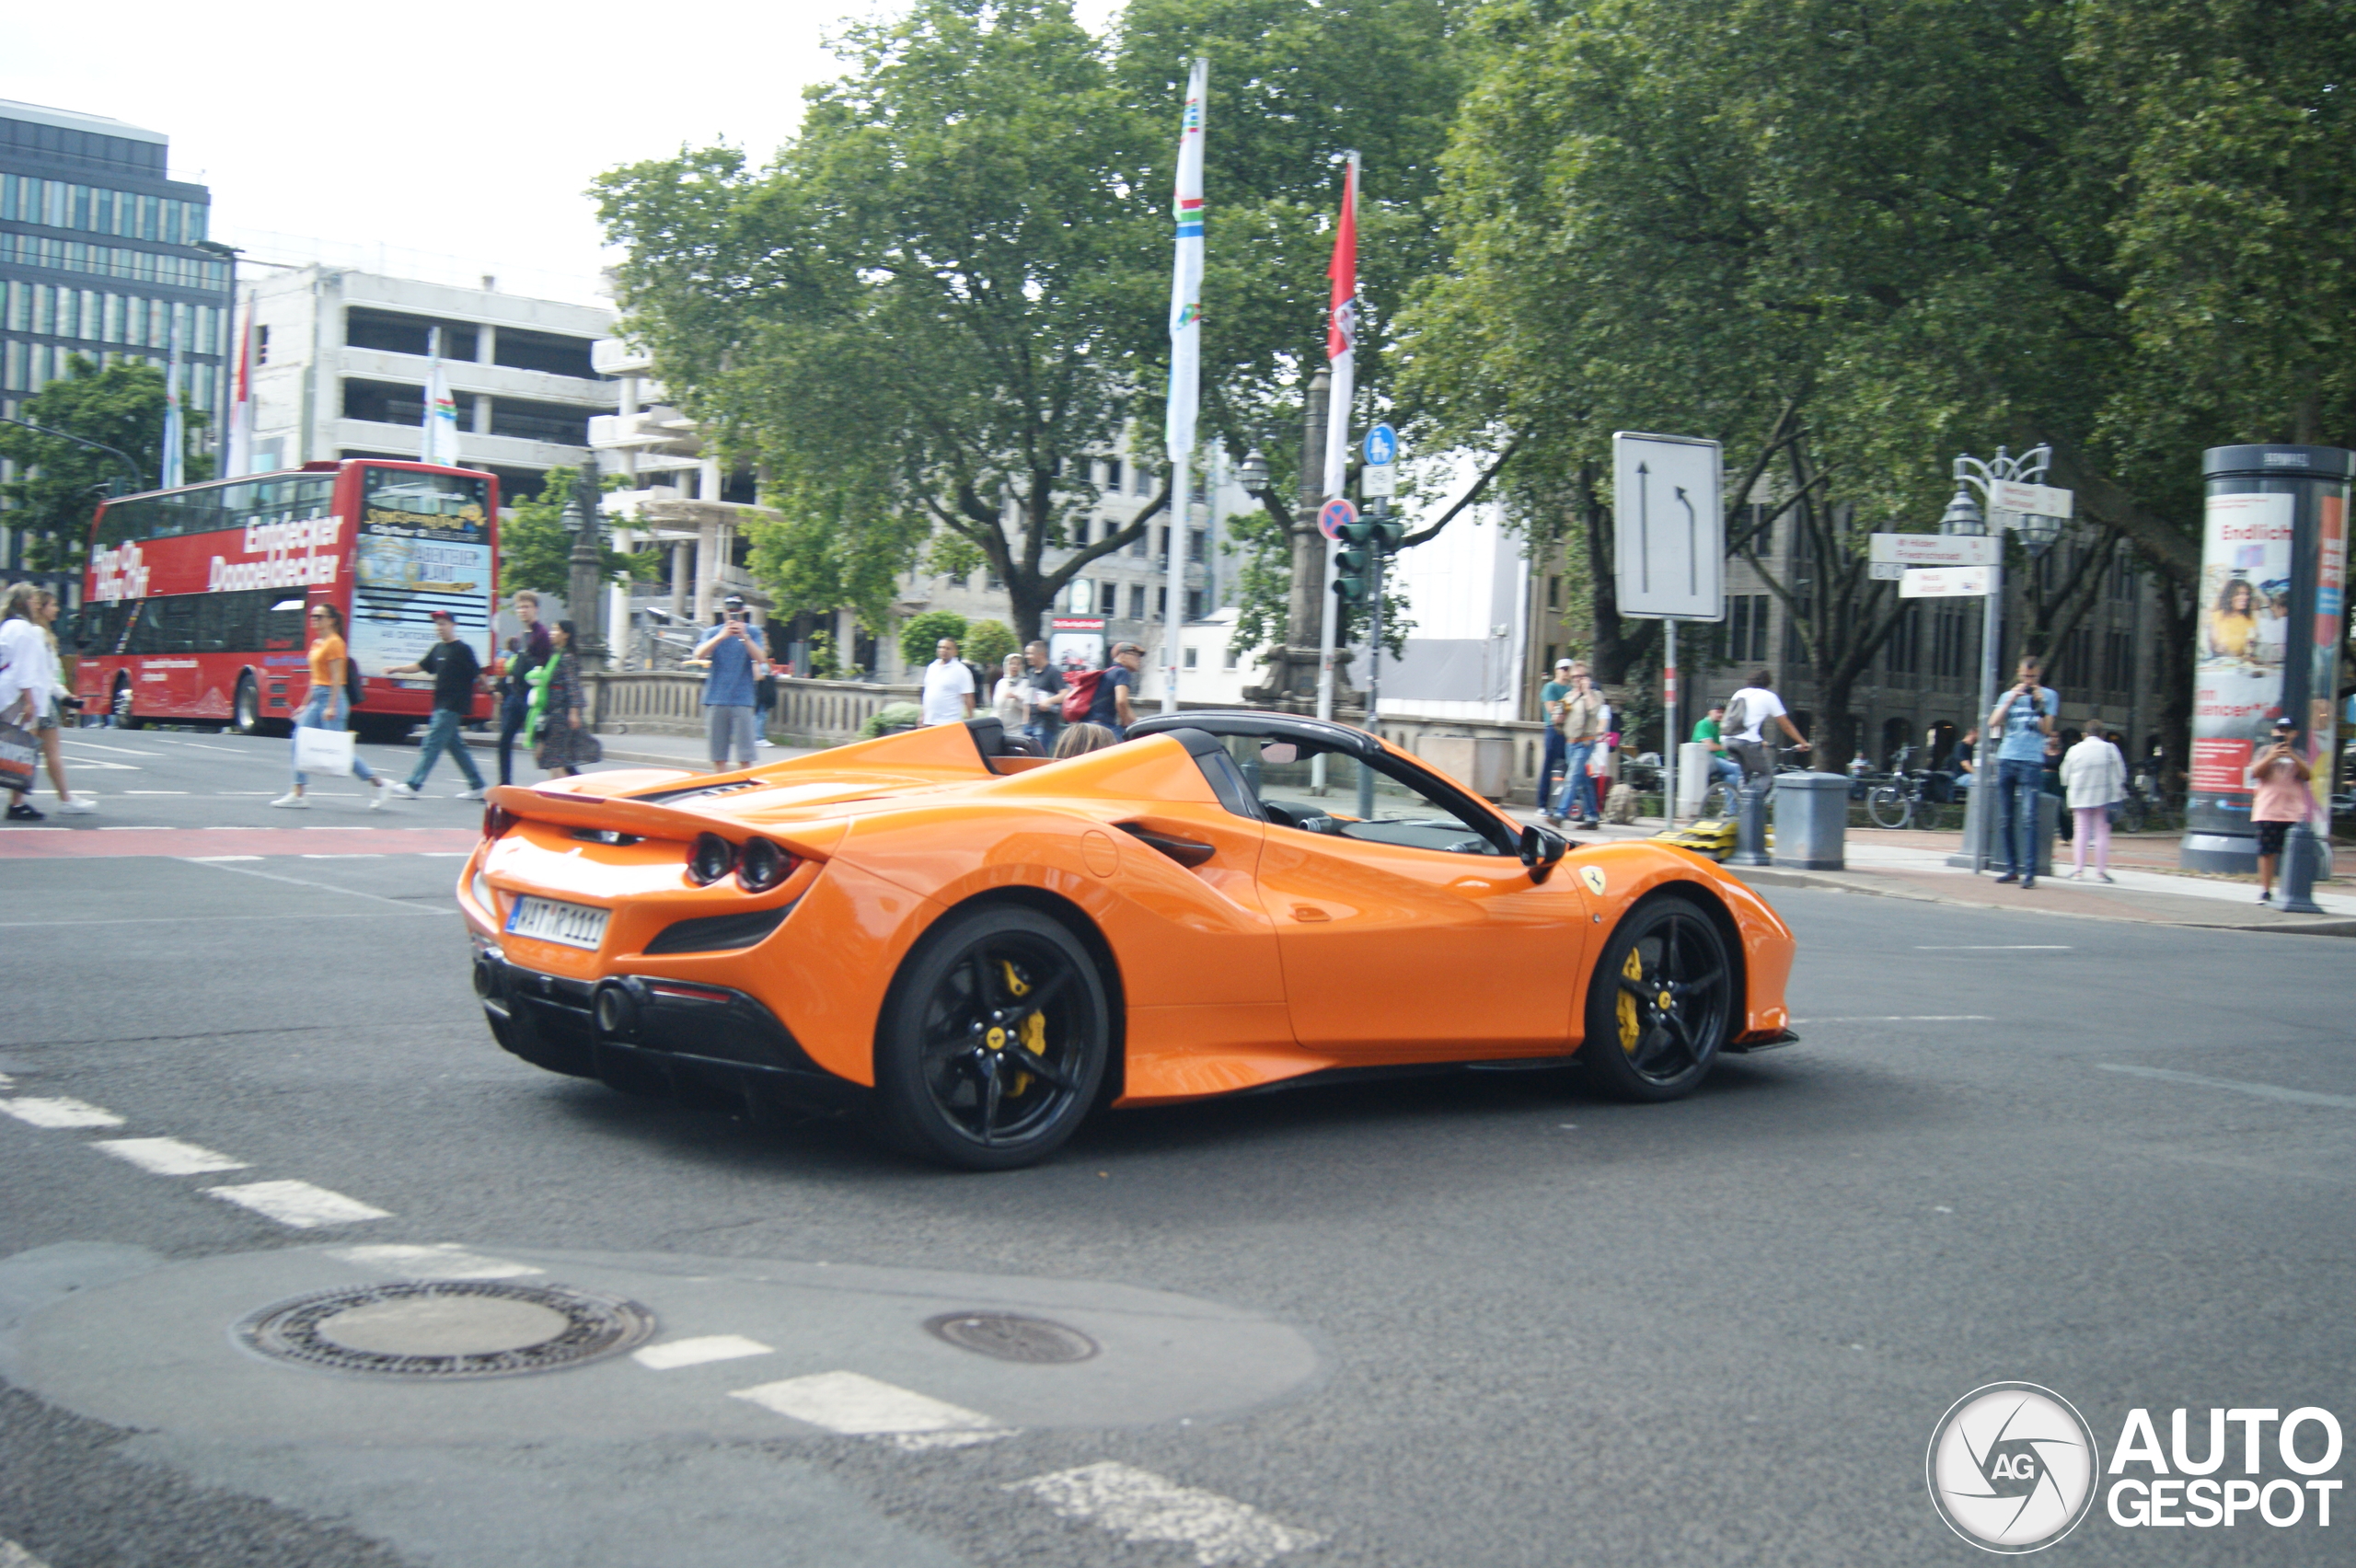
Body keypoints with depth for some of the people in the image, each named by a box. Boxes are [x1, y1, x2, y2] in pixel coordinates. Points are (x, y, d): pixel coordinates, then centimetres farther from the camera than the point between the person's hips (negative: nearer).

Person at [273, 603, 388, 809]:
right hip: (316, 698, 9)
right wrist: (305, 705, 21)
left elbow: (337, 678, -17)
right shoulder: (317, 643, 15)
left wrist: (331, 707, -22)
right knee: (299, 742, 1)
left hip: (330, 697, -9)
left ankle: (376, 783, 4)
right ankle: (299, 794, 2)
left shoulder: (334, 643, -11)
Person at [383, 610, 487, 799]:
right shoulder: (438, 649, 13)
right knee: (456, 745, 11)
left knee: (431, 744, -8)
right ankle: (477, 787, 17)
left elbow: (478, 674, -10)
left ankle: (412, 785, -7)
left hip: (453, 706, -9)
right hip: (442, 705, 9)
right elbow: (421, 666, 18)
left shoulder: (462, 650, -10)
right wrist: (397, 669, 7)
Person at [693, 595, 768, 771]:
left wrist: (744, 637, -20)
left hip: (743, 701, -1)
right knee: (718, 757, 3)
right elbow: (699, 654, -7)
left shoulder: (751, 632, 8)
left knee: (745, 757, -8)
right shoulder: (713, 632, 11)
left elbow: (760, 659, -6)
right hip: (716, 700, 2)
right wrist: (721, 636, -20)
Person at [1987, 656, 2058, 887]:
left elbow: (2047, 730, 0)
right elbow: (1993, 723, 2)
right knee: (2007, 818, 4)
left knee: (2029, 817, -13)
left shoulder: (2048, 695, 8)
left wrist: (2039, 705, -12)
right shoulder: (2009, 696, 16)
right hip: (2006, 759, 4)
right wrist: (2011, 700, -6)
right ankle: (2011, 868, 10)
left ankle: (2030, 872, -16)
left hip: (2031, 762, -4)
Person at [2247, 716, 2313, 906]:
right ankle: (2265, 891, 4)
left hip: (2294, 813, 1)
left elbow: (2308, 775, -1)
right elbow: (2255, 772, -2)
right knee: (2267, 852, -1)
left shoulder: (2299, 755, 13)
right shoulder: (2265, 751, 10)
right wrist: (2271, 757, -16)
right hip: (2267, 811, -1)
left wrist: (2293, 757, -14)